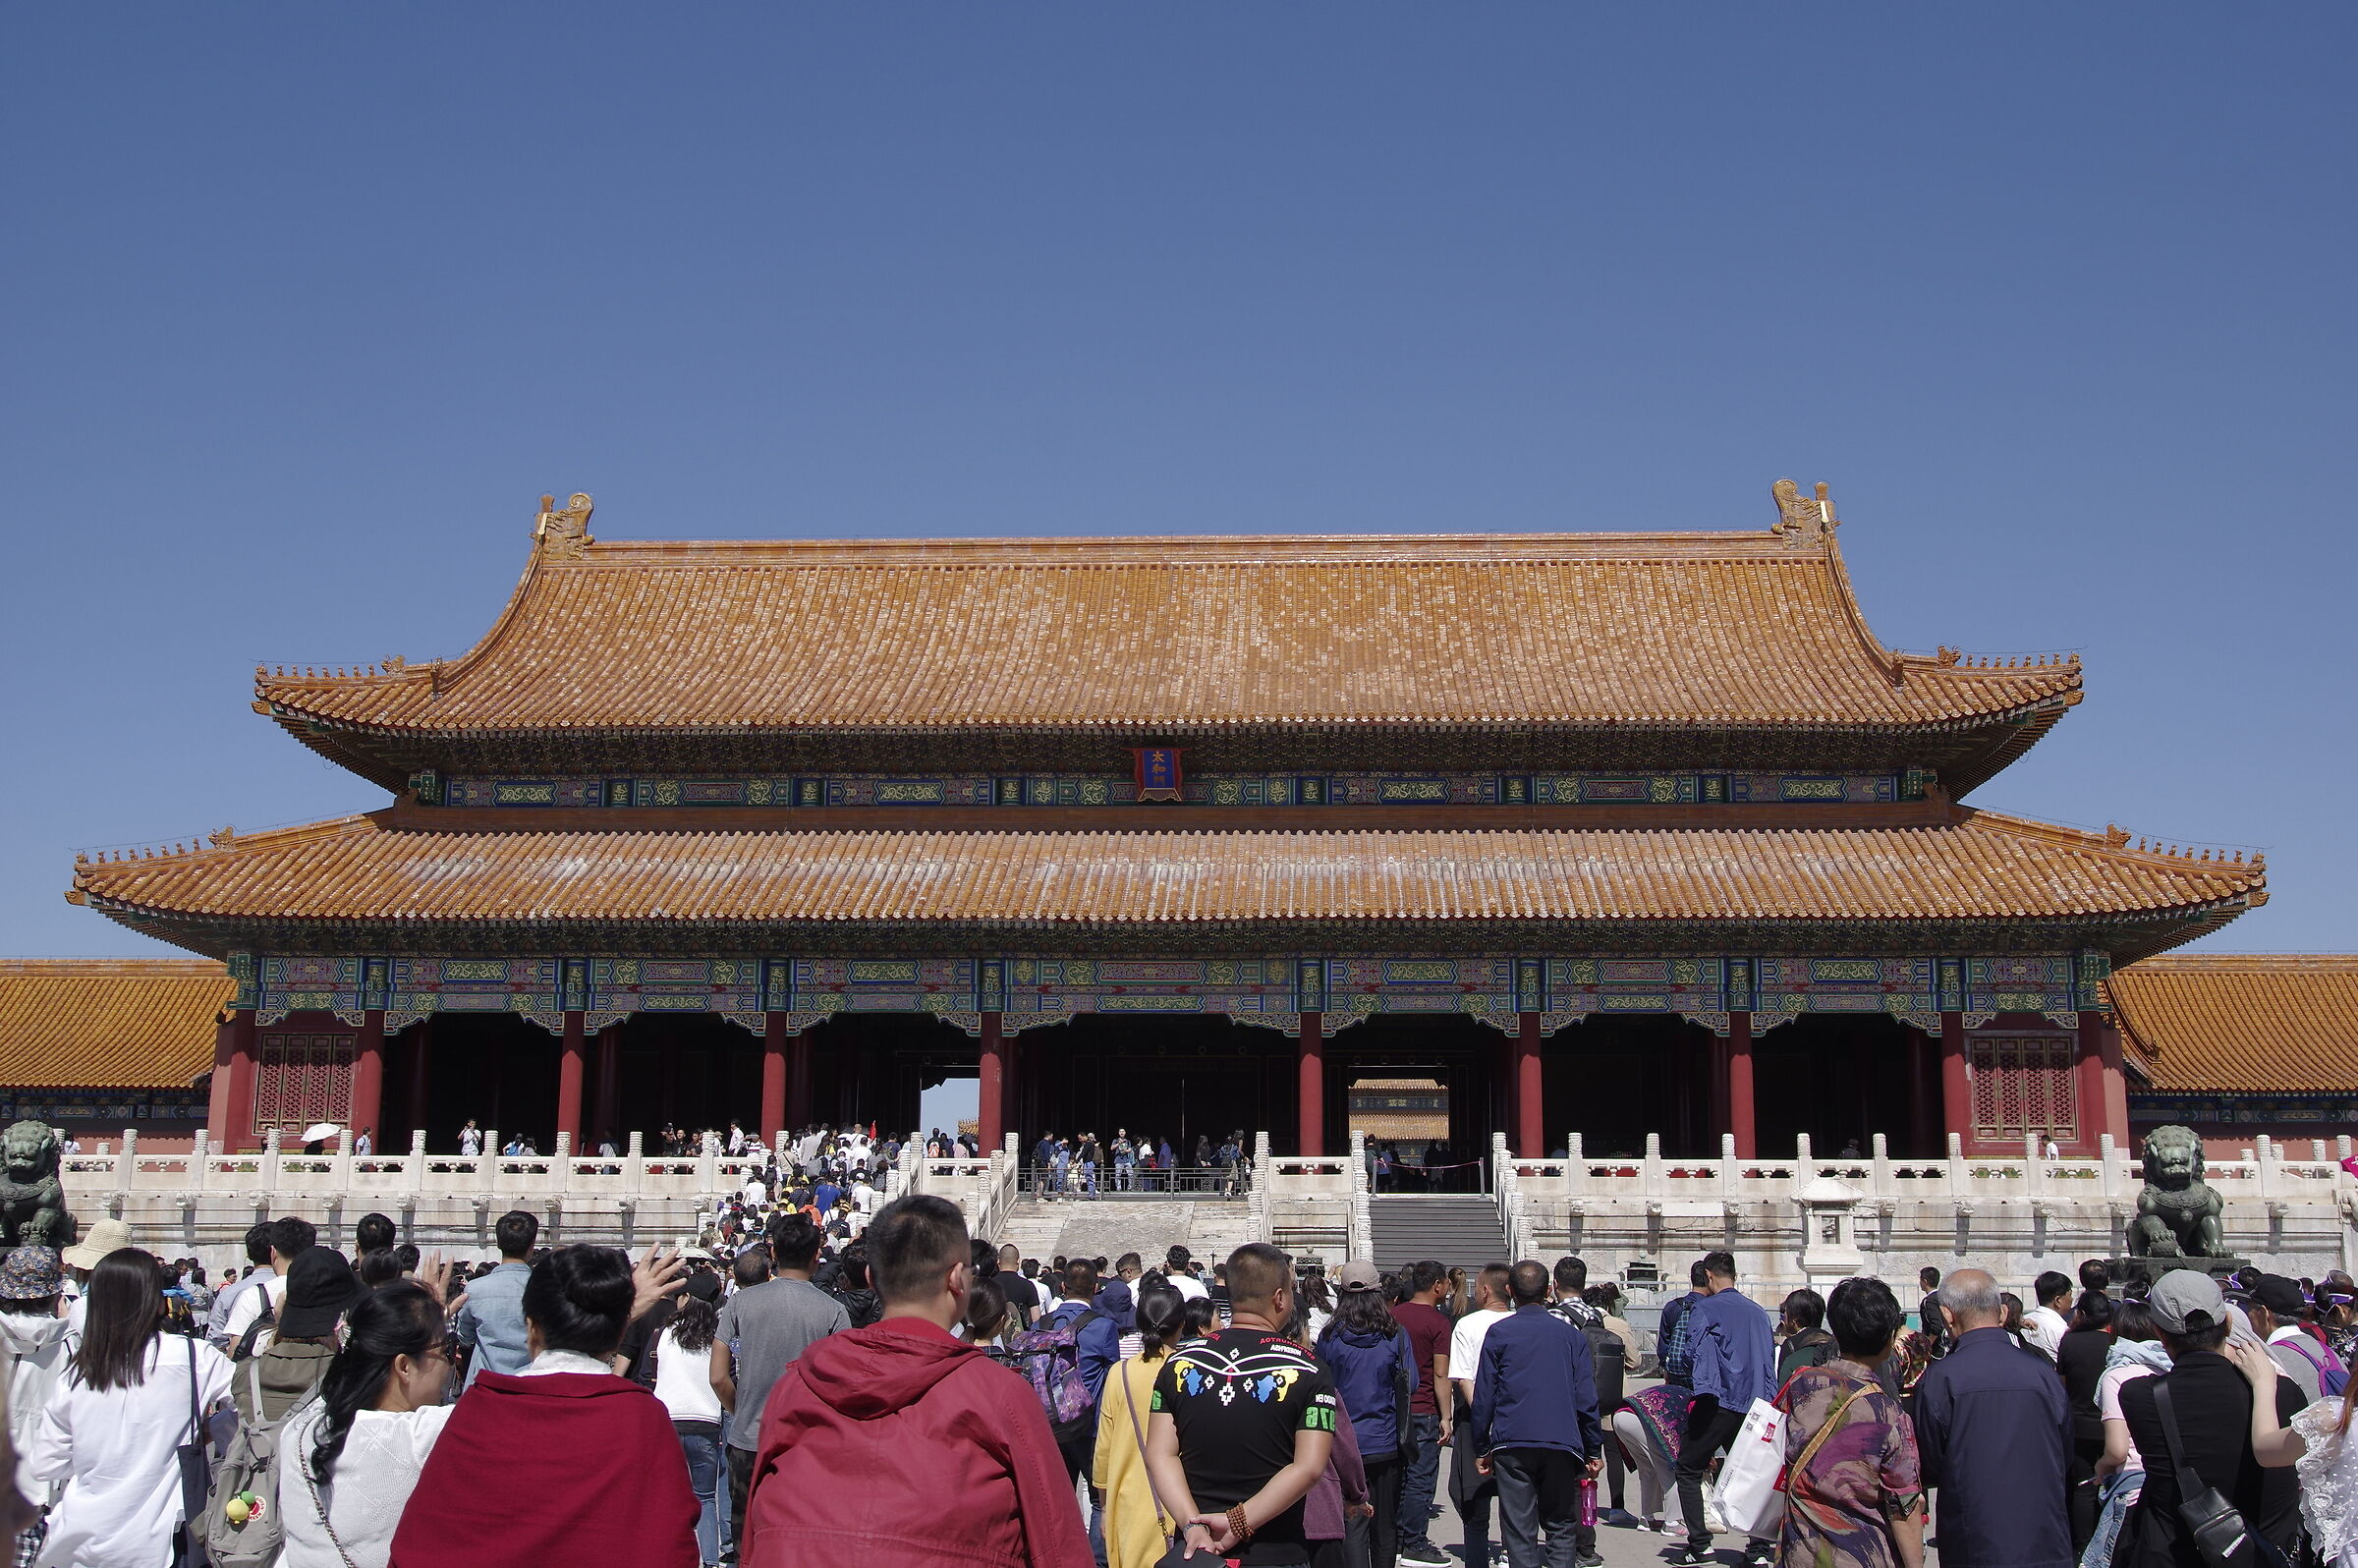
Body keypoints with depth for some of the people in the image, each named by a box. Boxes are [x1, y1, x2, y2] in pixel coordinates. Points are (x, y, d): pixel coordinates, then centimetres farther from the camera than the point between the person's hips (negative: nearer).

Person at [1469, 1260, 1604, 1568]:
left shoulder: (1498, 1333, 2)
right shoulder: (1571, 1334, 7)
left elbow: (1484, 1396, 1)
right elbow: (1586, 1398, 5)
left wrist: (1480, 1449, 8)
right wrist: (1594, 1450, 12)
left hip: (1512, 1443, -1)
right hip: (1561, 1442, 1)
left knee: (1519, 1532, 2)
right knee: (1561, 1527, 11)